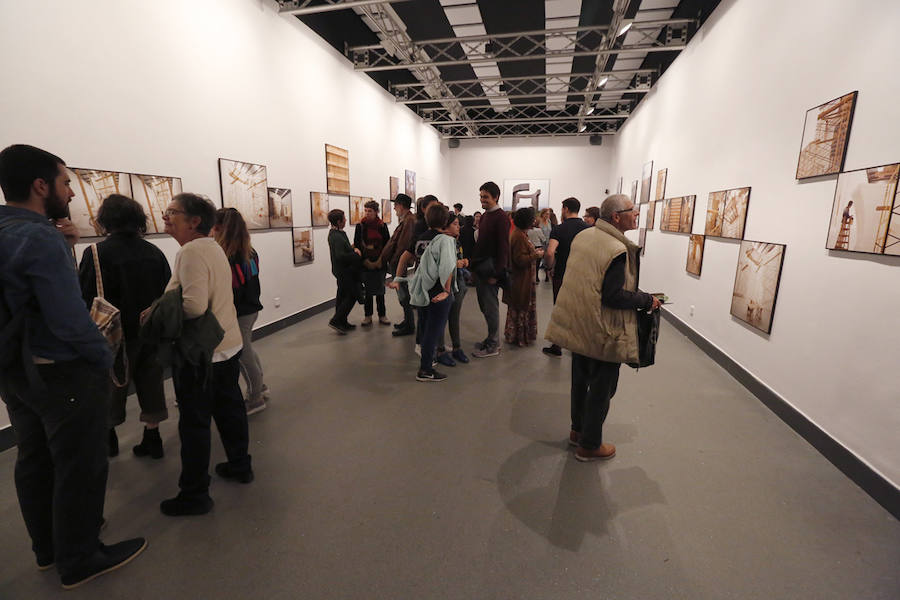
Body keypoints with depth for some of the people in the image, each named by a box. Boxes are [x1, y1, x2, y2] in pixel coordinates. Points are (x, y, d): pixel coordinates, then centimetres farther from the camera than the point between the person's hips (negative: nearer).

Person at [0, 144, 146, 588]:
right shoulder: (41, 238, -23)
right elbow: (70, 320, -27)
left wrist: (65, 246, 0)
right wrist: (106, 358, -12)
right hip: (63, 373, -9)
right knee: (80, 467, 6)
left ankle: (49, 548, 38)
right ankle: (79, 561, 22)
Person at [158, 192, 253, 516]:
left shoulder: (191, 251, -19)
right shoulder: (214, 247, 10)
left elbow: (194, 306, -29)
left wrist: (160, 312, -14)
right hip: (228, 345, 9)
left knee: (194, 423, 4)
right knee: (230, 408, 21)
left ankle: (194, 495, 19)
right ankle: (240, 465, 38)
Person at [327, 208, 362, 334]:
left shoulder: (334, 233, 11)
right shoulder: (337, 237, -22)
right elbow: (340, 255, -28)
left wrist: (353, 249, 1)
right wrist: (356, 254, -17)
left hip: (341, 270, 10)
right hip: (344, 271, -10)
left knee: (342, 296, 15)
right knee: (352, 296, -3)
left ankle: (342, 323, 24)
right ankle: (336, 321, -1)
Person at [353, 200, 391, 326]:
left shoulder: (382, 226, 1)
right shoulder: (360, 226, -1)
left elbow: (387, 244, 2)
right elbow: (356, 244, -2)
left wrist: (380, 260, -7)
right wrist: (365, 260, -10)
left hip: (379, 263, 0)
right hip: (365, 264, 0)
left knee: (380, 290, 6)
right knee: (368, 290, 4)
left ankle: (382, 315, 16)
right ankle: (368, 316, 14)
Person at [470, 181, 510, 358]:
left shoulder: (501, 218, -11)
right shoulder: (485, 216, 16)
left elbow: (503, 247, -17)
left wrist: (496, 273, -20)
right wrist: (475, 263, 12)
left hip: (491, 269, -9)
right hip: (480, 269, 9)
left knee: (491, 307, -2)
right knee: (484, 306, 14)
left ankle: (493, 346, 9)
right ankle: (491, 339, 26)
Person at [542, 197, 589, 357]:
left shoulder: (559, 229, -12)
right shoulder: (588, 228, 0)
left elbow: (550, 252, -26)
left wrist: (551, 266, -8)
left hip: (562, 276, -3)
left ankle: (556, 347, 17)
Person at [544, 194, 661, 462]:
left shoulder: (582, 236, 4)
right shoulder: (617, 250, -22)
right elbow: (613, 296, -25)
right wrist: (647, 300, -10)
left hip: (578, 323, 8)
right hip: (602, 331, -8)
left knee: (580, 379, 22)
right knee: (601, 387, 9)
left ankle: (578, 429, 40)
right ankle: (589, 445, 24)